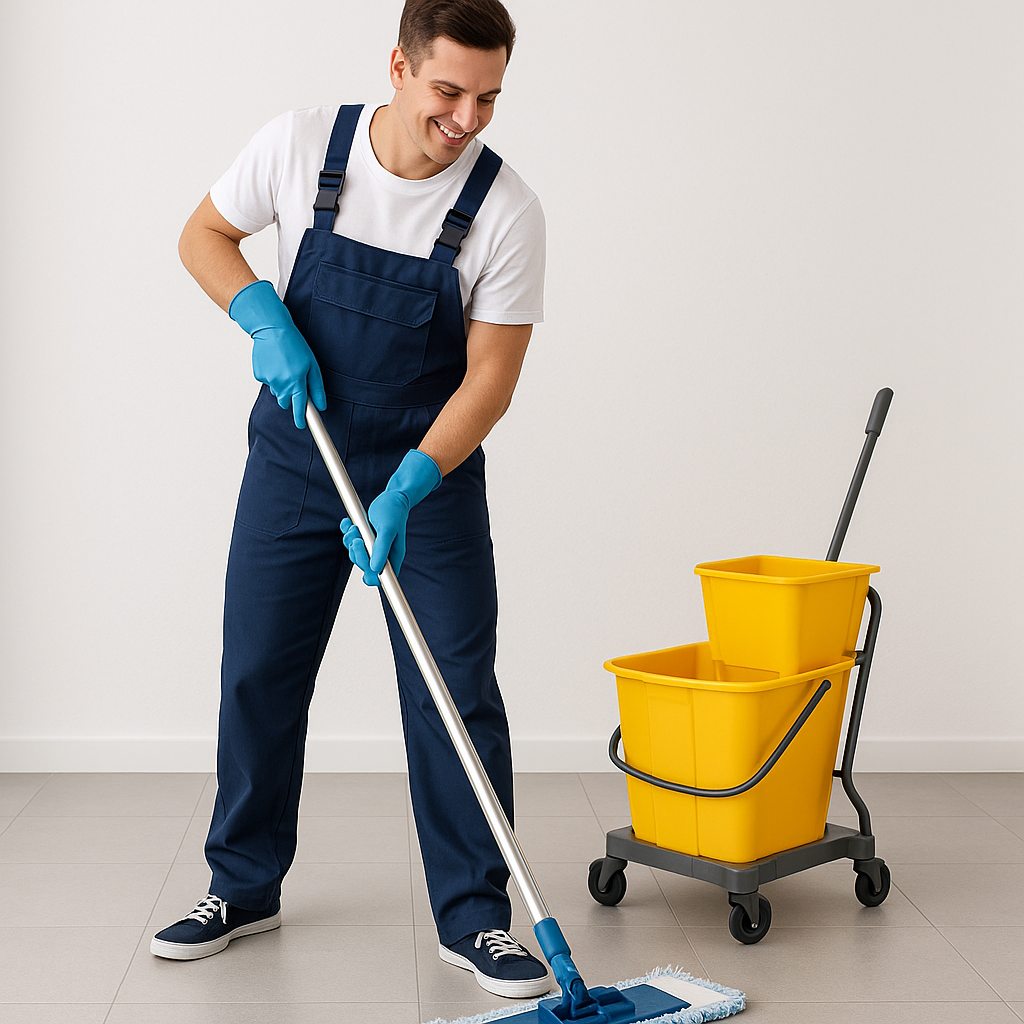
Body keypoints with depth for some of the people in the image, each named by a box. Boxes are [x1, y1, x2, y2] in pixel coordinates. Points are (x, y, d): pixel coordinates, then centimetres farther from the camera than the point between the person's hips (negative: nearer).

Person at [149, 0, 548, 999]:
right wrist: (265, 319, -15)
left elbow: (491, 378, -14)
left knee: (457, 690, -5)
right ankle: (243, 886, 26)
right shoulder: (300, 144, -11)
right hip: (294, 457, 2)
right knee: (258, 675, 8)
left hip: (432, 473, -1)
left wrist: (407, 489, -26)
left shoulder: (505, 208, -16)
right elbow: (203, 234, 3)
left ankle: (473, 917, 8)